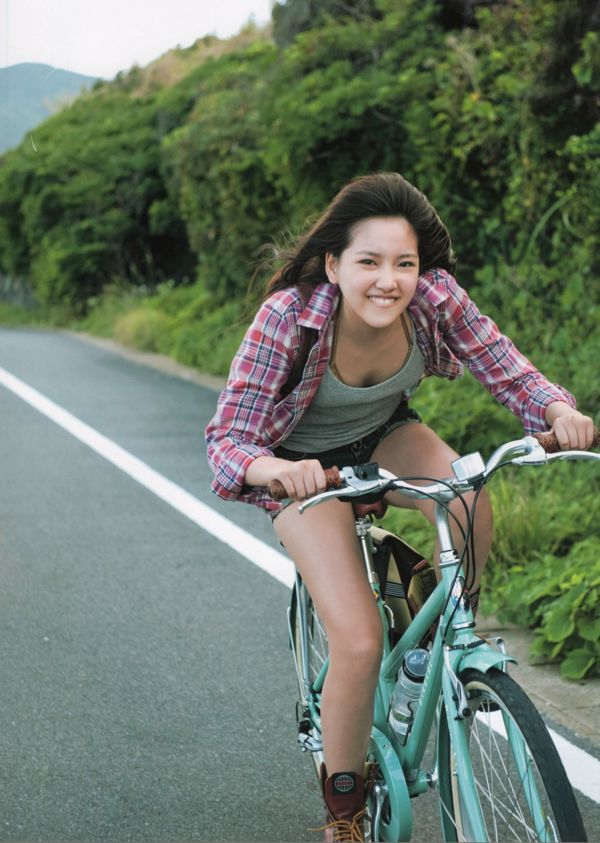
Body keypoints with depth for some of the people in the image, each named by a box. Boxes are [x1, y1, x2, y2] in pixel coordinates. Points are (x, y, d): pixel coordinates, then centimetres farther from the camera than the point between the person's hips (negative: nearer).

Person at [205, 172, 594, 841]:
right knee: (359, 642, -19)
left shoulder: (436, 298, -26)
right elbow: (226, 438, -34)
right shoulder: (287, 319, -34)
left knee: (473, 513, -30)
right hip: (305, 462, -3)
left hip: (384, 435, 3)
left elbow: (509, 371, -22)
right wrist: (279, 471, -57)